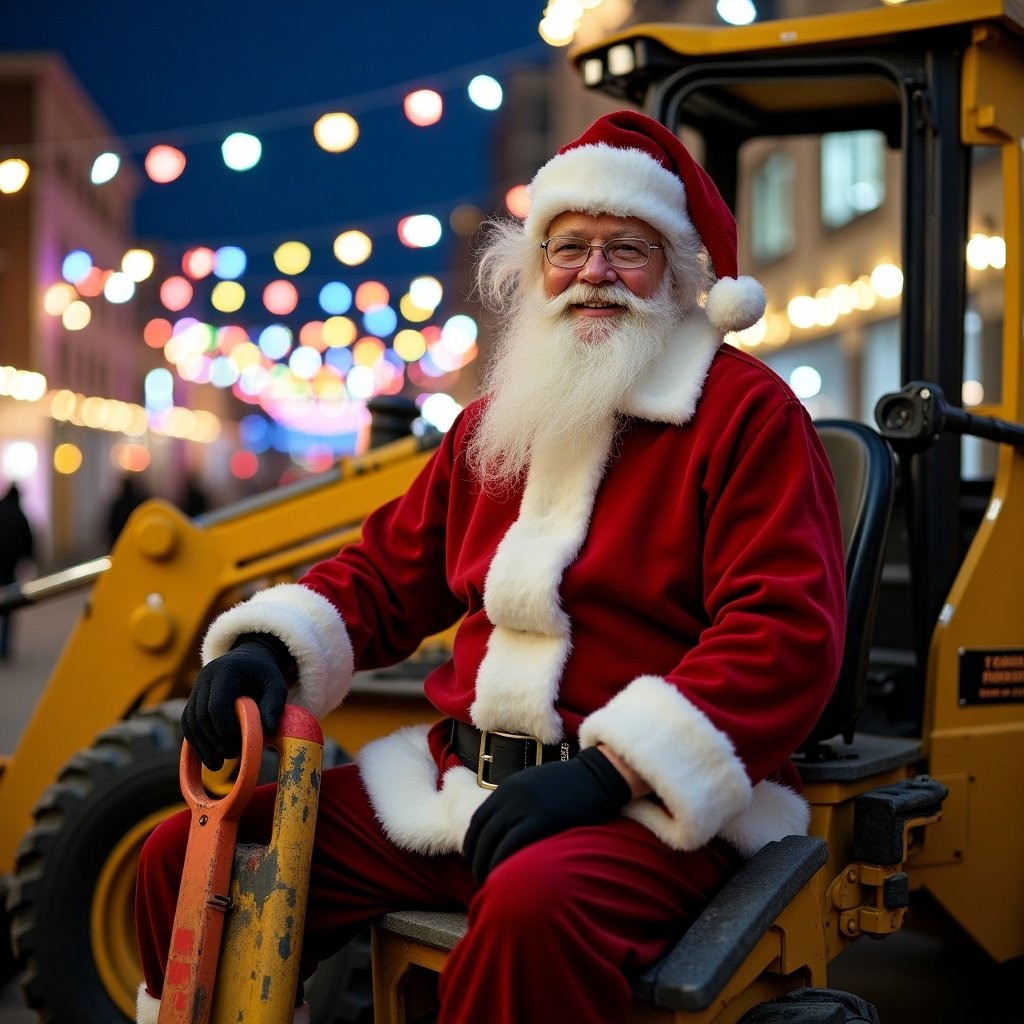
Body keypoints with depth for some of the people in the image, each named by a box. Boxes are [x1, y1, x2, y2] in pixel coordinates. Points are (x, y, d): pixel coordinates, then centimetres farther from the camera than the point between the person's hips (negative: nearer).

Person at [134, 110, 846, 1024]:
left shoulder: (747, 413, -2)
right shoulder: (500, 418, 19)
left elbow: (787, 633, -13)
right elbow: (389, 570, 24)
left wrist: (612, 771, -22)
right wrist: (270, 651, 4)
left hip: (651, 805, -6)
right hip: (462, 777, 6)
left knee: (534, 903, -40)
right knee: (192, 855, -3)